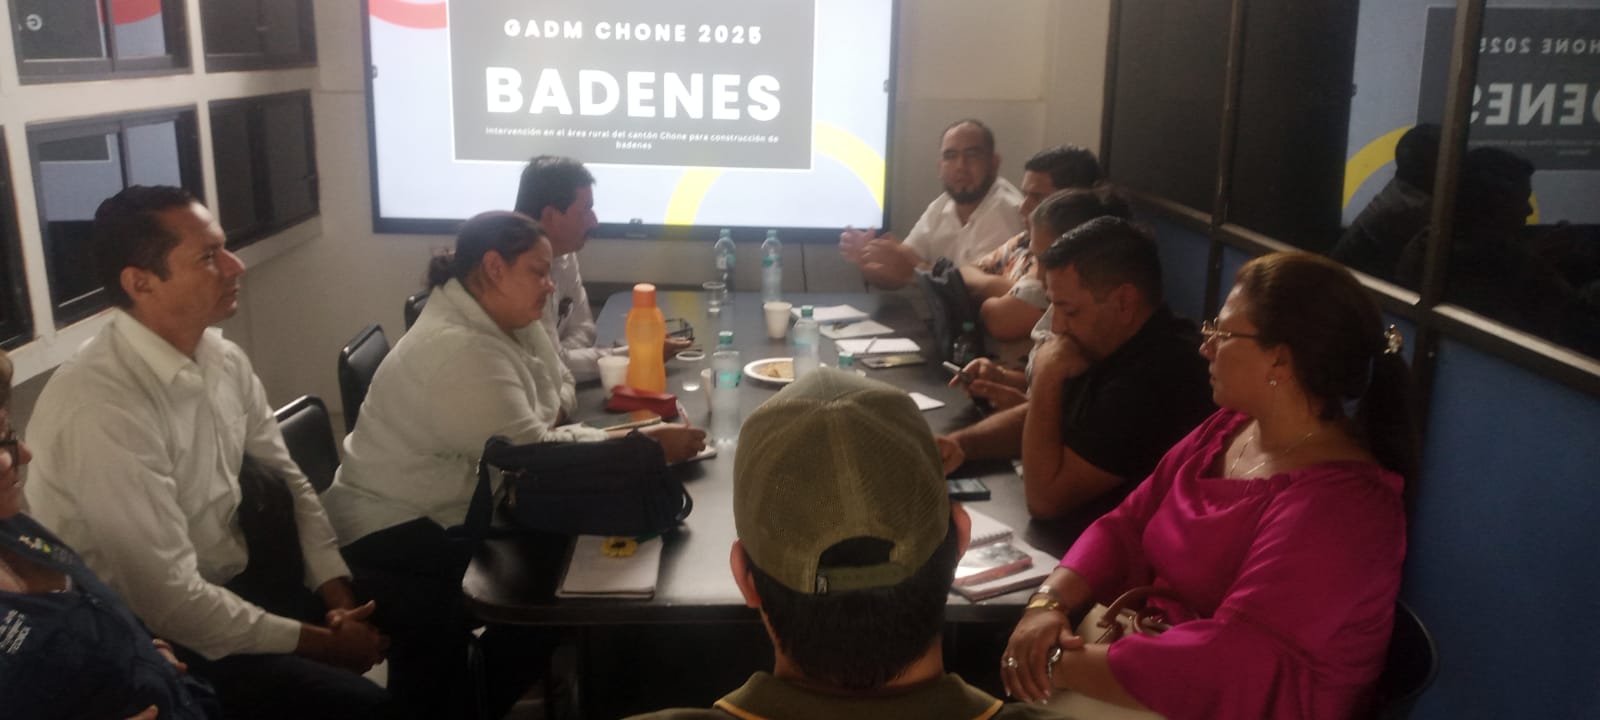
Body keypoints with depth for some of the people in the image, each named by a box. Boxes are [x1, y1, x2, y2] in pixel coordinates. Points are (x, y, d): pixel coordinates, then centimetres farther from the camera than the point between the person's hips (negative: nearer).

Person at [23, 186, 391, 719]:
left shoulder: (224, 359, -3)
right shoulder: (101, 407, -27)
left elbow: (288, 482, 7)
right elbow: (167, 598, -25)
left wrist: (338, 595, -7)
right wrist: (322, 642, -16)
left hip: (238, 586, 7)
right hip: (159, 639, -7)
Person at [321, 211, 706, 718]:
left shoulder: (508, 318, 4)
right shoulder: (457, 349, -25)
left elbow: (561, 389, 14)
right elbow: (529, 455, -28)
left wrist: (548, 413, -10)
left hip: (453, 514, 9)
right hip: (394, 532, -9)